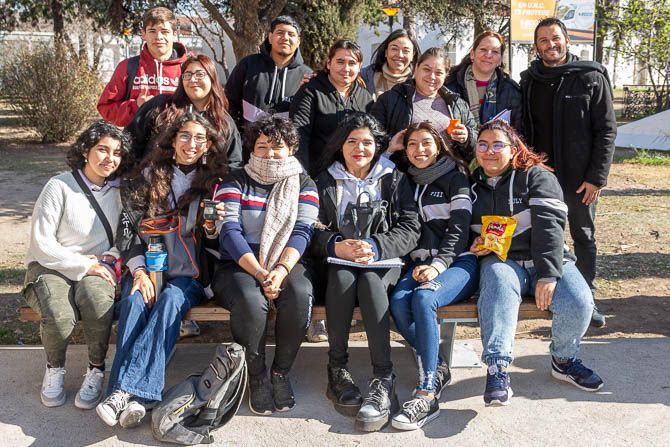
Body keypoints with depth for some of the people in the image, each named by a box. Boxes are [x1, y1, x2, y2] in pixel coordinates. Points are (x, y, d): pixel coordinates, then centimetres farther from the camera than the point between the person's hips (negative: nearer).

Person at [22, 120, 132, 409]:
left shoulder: (119, 191, 6)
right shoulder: (60, 186, -6)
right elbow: (41, 242, -9)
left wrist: (109, 257, -6)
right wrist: (84, 264, -14)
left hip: (96, 268, 2)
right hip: (51, 267, -2)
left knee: (96, 297, -33)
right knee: (59, 315, -32)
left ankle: (97, 370, -13)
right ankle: (55, 368, 1)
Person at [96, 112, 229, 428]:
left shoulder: (213, 182, 11)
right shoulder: (149, 176, 10)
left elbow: (216, 246, 12)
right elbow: (128, 227, 5)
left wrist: (212, 229, -12)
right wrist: (139, 272, -9)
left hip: (190, 274, -1)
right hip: (148, 267, 1)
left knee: (170, 302, -32)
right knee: (134, 301, -30)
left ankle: (126, 389, -39)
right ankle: (134, 398, -38)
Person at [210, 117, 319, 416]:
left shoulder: (304, 185, 10)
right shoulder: (235, 182, 6)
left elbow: (301, 233, -4)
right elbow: (230, 232, -8)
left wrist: (280, 271, -24)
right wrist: (260, 274, -22)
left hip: (286, 265, 1)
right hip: (238, 266, -1)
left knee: (300, 294, -33)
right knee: (250, 300, -35)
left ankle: (281, 372, -12)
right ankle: (256, 376, -12)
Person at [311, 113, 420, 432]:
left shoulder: (394, 179, 13)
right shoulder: (325, 181, 15)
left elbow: (410, 229, 1)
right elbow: (314, 229, 4)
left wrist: (375, 247, -17)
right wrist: (337, 246, -18)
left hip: (382, 261, -1)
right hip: (337, 261, 1)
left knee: (369, 280, -34)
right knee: (343, 276, -34)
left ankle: (383, 380, -36)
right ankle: (337, 370, -26)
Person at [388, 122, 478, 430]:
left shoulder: (455, 177, 5)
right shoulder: (407, 181, 20)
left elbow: (459, 227, -5)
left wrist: (439, 264, -19)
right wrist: (419, 265, -1)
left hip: (458, 262, -4)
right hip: (420, 263, 4)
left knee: (423, 297, -34)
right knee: (398, 301, -29)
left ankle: (426, 395, -34)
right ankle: (437, 370, -16)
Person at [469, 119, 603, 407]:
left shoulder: (537, 176, 2)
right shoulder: (471, 186, 13)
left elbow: (549, 225, -11)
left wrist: (548, 275, -22)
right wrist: (473, 247, -1)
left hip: (546, 260, 0)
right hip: (500, 260, 1)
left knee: (579, 303, -25)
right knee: (499, 289, -36)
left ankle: (564, 360, 4)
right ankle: (497, 369, -37)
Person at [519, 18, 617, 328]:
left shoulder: (591, 78, -4)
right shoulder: (529, 82, 6)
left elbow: (606, 130, -7)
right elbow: (523, 130, 9)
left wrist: (597, 177, -12)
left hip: (580, 180, -2)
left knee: (584, 238, 10)